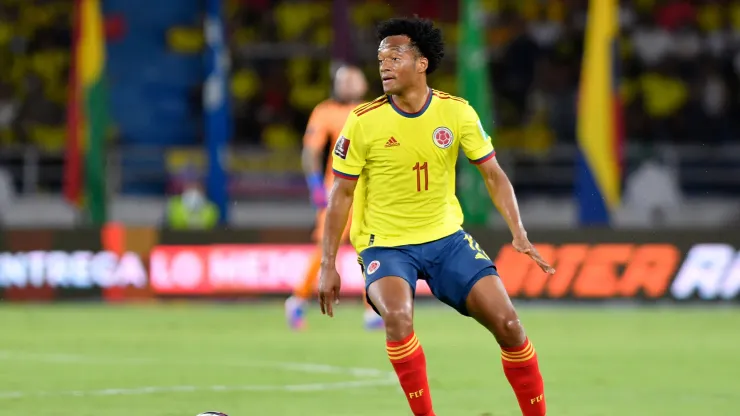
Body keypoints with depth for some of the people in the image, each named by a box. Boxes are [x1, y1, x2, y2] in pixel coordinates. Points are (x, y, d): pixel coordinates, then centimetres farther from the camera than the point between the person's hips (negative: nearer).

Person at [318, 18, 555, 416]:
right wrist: (328, 264, -6)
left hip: (447, 238, 3)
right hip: (385, 245, -3)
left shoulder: (457, 113, -6)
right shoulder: (364, 122, -12)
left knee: (507, 323, -7)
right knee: (398, 315, -33)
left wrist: (519, 234, -11)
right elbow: (341, 194, -4)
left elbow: (493, 175, 1)